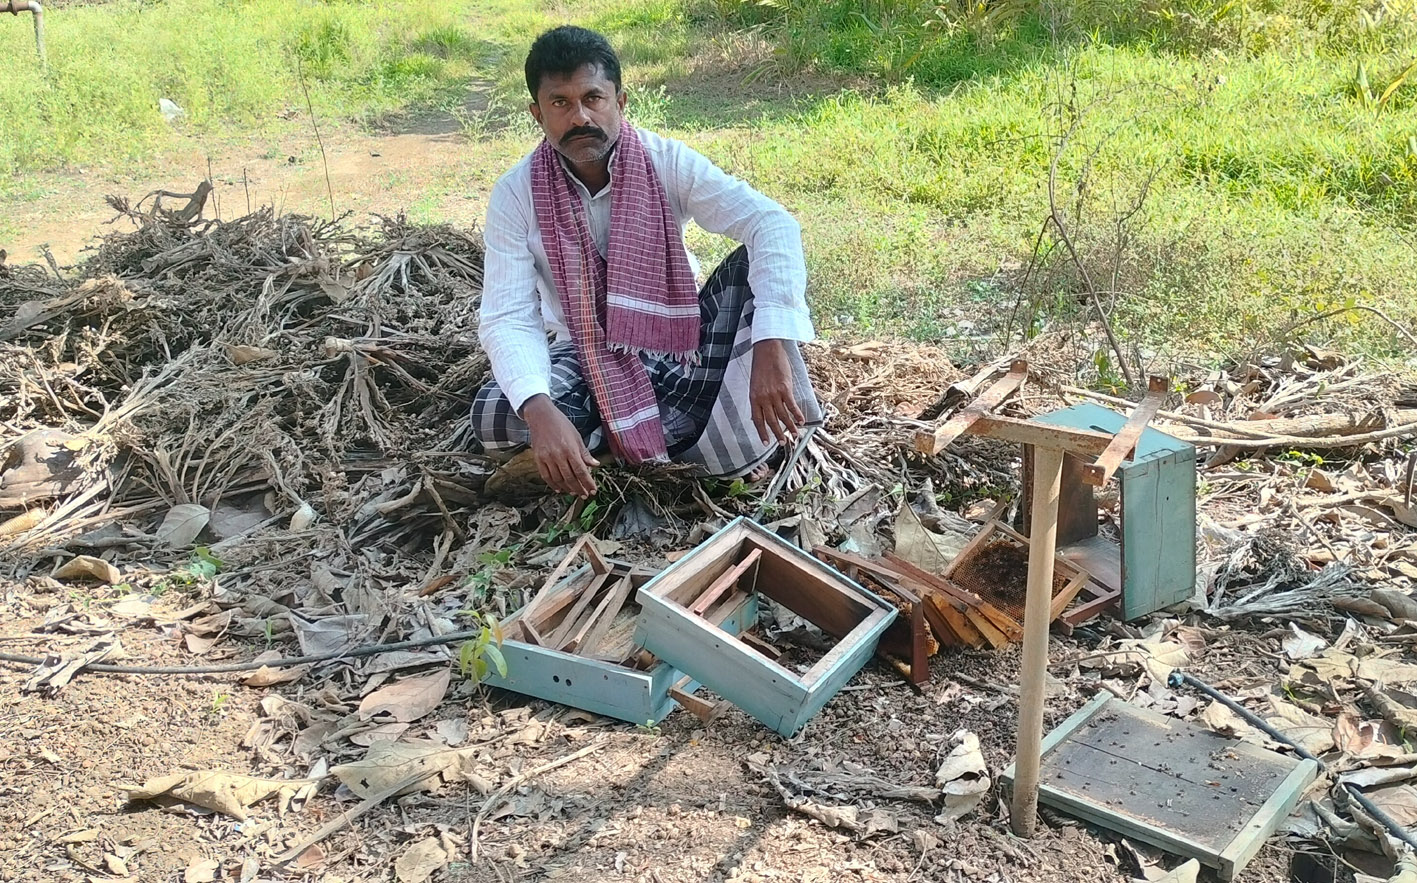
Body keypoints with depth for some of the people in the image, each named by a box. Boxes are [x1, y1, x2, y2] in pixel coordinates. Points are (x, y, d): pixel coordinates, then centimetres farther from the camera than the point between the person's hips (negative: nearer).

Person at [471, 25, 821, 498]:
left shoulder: (667, 161, -15)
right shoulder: (515, 194, -13)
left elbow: (774, 224, -26)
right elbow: (507, 317, -20)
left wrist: (771, 346, -42)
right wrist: (541, 411, -41)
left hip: (678, 342, 0)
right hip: (586, 355, 1)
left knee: (754, 265, -25)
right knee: (492, 417, -29)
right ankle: (680, 428, -16)